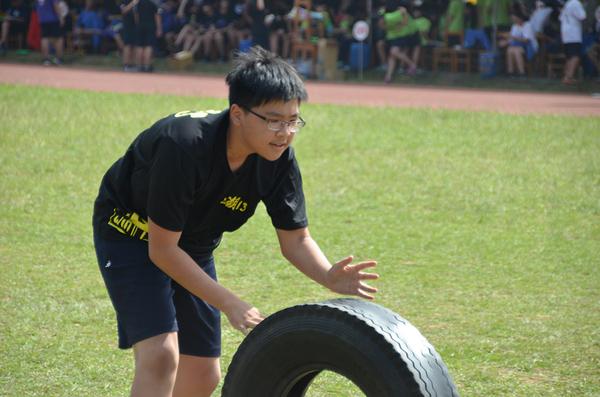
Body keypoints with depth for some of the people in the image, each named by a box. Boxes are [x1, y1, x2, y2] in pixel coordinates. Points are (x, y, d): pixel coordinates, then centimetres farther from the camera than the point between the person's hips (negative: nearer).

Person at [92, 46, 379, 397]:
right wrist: (230, 304, -31)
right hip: (133, 234, -7)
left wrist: (330, 277, -30)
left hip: (194, 248, 7)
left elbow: (295, 239, -8)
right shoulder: (184, 146, -36)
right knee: (161, 355, -24)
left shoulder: (279, 157, -18)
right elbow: (162, 249, -30)